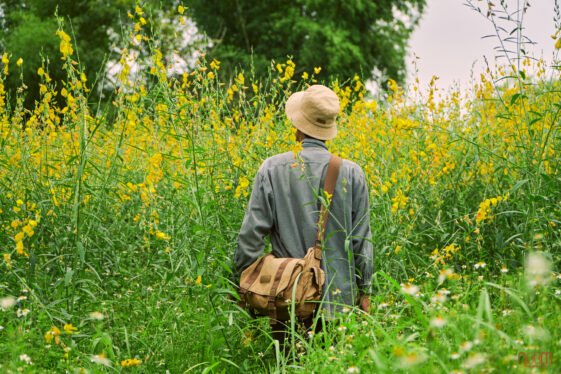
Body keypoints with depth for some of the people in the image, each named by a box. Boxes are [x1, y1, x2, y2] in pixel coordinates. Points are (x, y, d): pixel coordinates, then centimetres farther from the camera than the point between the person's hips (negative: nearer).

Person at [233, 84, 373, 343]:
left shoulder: (273, 169, -5)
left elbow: (251, 234, -6)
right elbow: (362, 240, 1)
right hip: (339, 298, 0)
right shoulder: (352, 173, -3)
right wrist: (364, 291, 11)